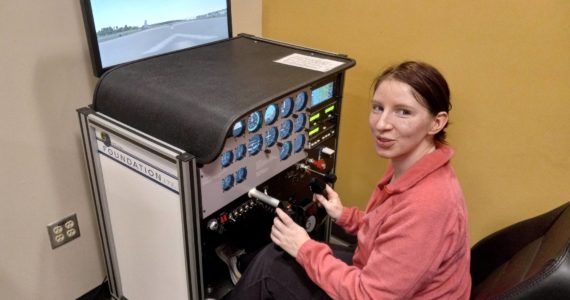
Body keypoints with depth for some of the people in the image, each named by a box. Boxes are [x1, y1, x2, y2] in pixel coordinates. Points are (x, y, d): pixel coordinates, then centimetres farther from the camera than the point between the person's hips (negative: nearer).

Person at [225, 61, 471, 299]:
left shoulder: (426, 204, -33)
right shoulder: (408, 167, -5)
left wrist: (305, 249, -18)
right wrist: (345, 216, 3)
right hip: (382, 277, 8)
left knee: (269, 267, -5)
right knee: (273, 257, 6)